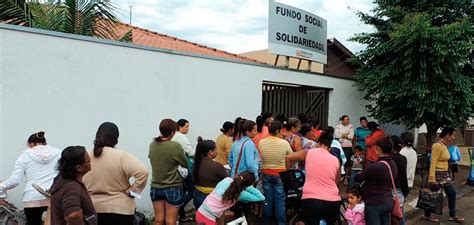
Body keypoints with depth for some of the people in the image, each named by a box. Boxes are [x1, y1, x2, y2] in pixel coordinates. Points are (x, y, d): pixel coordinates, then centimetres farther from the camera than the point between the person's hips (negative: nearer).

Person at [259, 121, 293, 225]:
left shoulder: (261, 142, -8)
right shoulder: (284, 143, -14)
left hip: (266, 174, 3)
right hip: (280, 174, -2)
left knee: (267, 200, 12)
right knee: (280, 201, 5)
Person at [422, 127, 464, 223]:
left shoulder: (444, 146, 8)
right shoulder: (438, 146, -20)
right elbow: (433, 163, -22)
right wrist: (431, 177, -25)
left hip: (444, 174, 10)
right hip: (437, 174, -10)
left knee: (452, 193, 13)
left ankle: (452, 216, 24)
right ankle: (427, 215, 17)